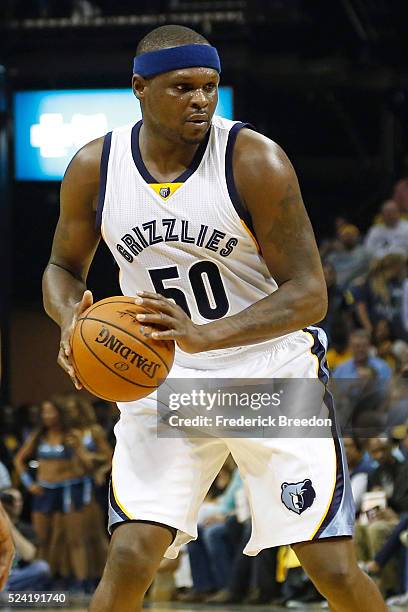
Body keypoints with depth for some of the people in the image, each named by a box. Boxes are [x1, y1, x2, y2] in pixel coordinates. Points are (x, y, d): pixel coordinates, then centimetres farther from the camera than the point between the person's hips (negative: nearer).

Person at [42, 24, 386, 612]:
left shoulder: (256, 160, -17)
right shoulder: (95, 167, -7)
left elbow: (309, 294, -18)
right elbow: (64, 268, 10)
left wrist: (206, 335, -33)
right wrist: (72, 317, -15)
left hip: (272, 375, -2)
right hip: (162, 381, 2)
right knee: (128, 562, -12)